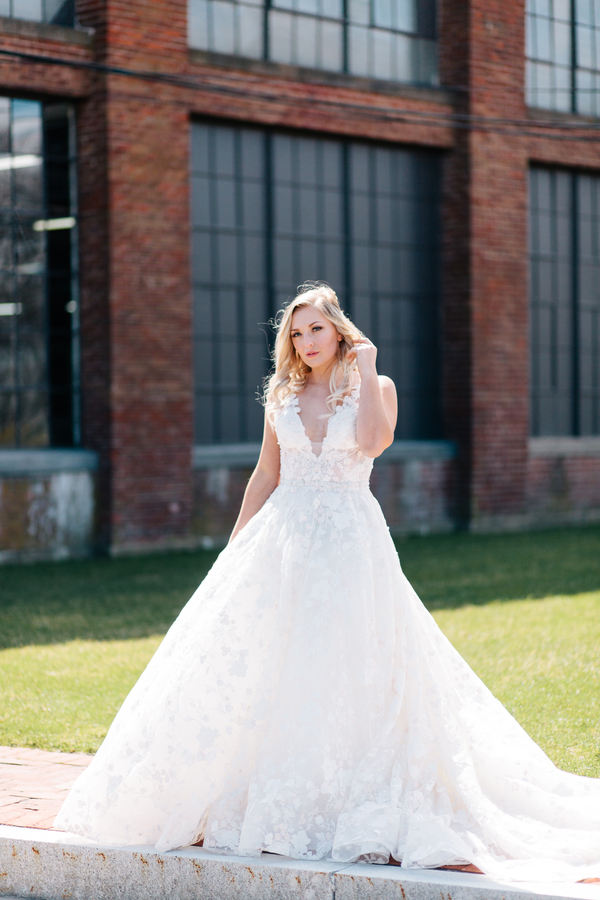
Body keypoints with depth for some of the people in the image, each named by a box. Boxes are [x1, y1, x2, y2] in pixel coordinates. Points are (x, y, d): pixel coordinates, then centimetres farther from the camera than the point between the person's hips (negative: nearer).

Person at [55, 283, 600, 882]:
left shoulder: (374, 386, 2)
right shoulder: (283, 395, 11)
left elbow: (372, 441, -19)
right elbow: (265, 476, 14)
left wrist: (365, 368, -11)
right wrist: (236, 547, 11)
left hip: (351, 541, -4)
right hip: (283, 539, 4)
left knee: (348, 669, -6)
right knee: (266, 669, 1)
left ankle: (349, 801, 2)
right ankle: (277, 802, 10)